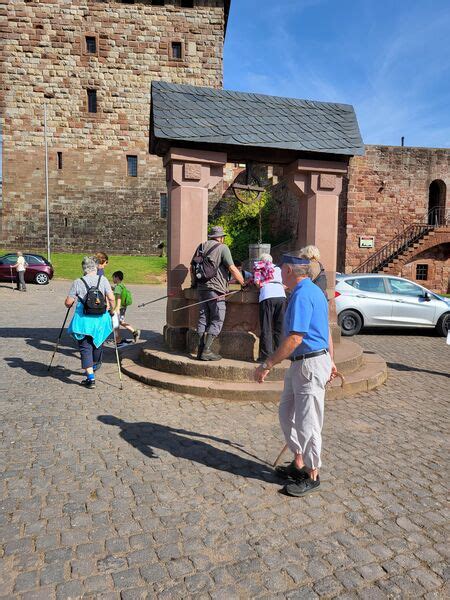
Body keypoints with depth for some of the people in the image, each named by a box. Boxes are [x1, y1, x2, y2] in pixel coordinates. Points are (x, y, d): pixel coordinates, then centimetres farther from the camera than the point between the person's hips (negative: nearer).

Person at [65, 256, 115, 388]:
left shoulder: (78, 282, -5)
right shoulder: (103, 280, -2)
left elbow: (68, 302, -4)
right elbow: (111, 299, -7)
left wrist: (69, 303, 19)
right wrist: (111, 311, 10)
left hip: (83, 319, -2)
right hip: (101, 318, 3)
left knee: (85, 348, 2)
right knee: (97, 342, 24)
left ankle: (91, 377, -6)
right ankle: (95, 364, 48)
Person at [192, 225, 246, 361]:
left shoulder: (201, 246, 14)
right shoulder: (222, 248, -5)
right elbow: (232, 269, -11)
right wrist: (243, 283, -3)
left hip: (201, 288, 7)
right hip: (216, 289, -7)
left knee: (203, 318, 10)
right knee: (217, 320, -1)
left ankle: (200, 350, 9)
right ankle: (206, 351, -6)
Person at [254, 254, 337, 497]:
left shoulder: (302, 295, -20)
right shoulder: (314, 291, 13)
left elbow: (295, 338, -26)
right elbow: (326, 330, 20)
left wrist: (268, 364, -21)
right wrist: (330, 360, 27)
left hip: (310, 365, -11)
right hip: (300, 364, 11)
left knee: (307, 422, 2)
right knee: (287, 413, 18)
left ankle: (312, 476, 19)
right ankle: (299, 464, 32)